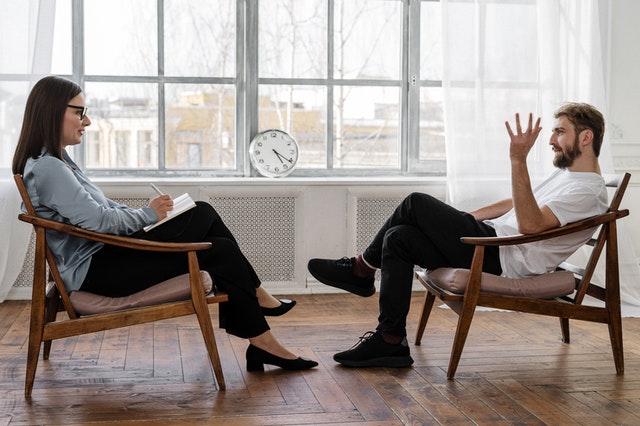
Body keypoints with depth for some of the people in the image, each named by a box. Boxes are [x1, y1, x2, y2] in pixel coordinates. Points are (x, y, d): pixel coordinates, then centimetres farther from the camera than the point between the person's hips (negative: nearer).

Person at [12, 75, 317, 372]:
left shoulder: (55, 160, 15)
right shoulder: (46, 167, -18)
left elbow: (102, 207, 18)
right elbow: (98, 219, -24)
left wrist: (147, 213, 4)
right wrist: (148, 215, -9)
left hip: (106, 252, 10)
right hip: (94, 269, -10)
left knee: (203, 213, 4)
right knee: (220, 252, -11)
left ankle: (254, 297, 9)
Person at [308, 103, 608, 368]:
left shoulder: (588, 191, -13)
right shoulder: (566, 173, 21)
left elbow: (529, 223, -28)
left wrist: (519, 161, -33)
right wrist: (463, 218, 24)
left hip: (504, 259, -11)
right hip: (494, 239, 11)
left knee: (417, 204, -14)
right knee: (398, 238, -2)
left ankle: (362, 269, 3)